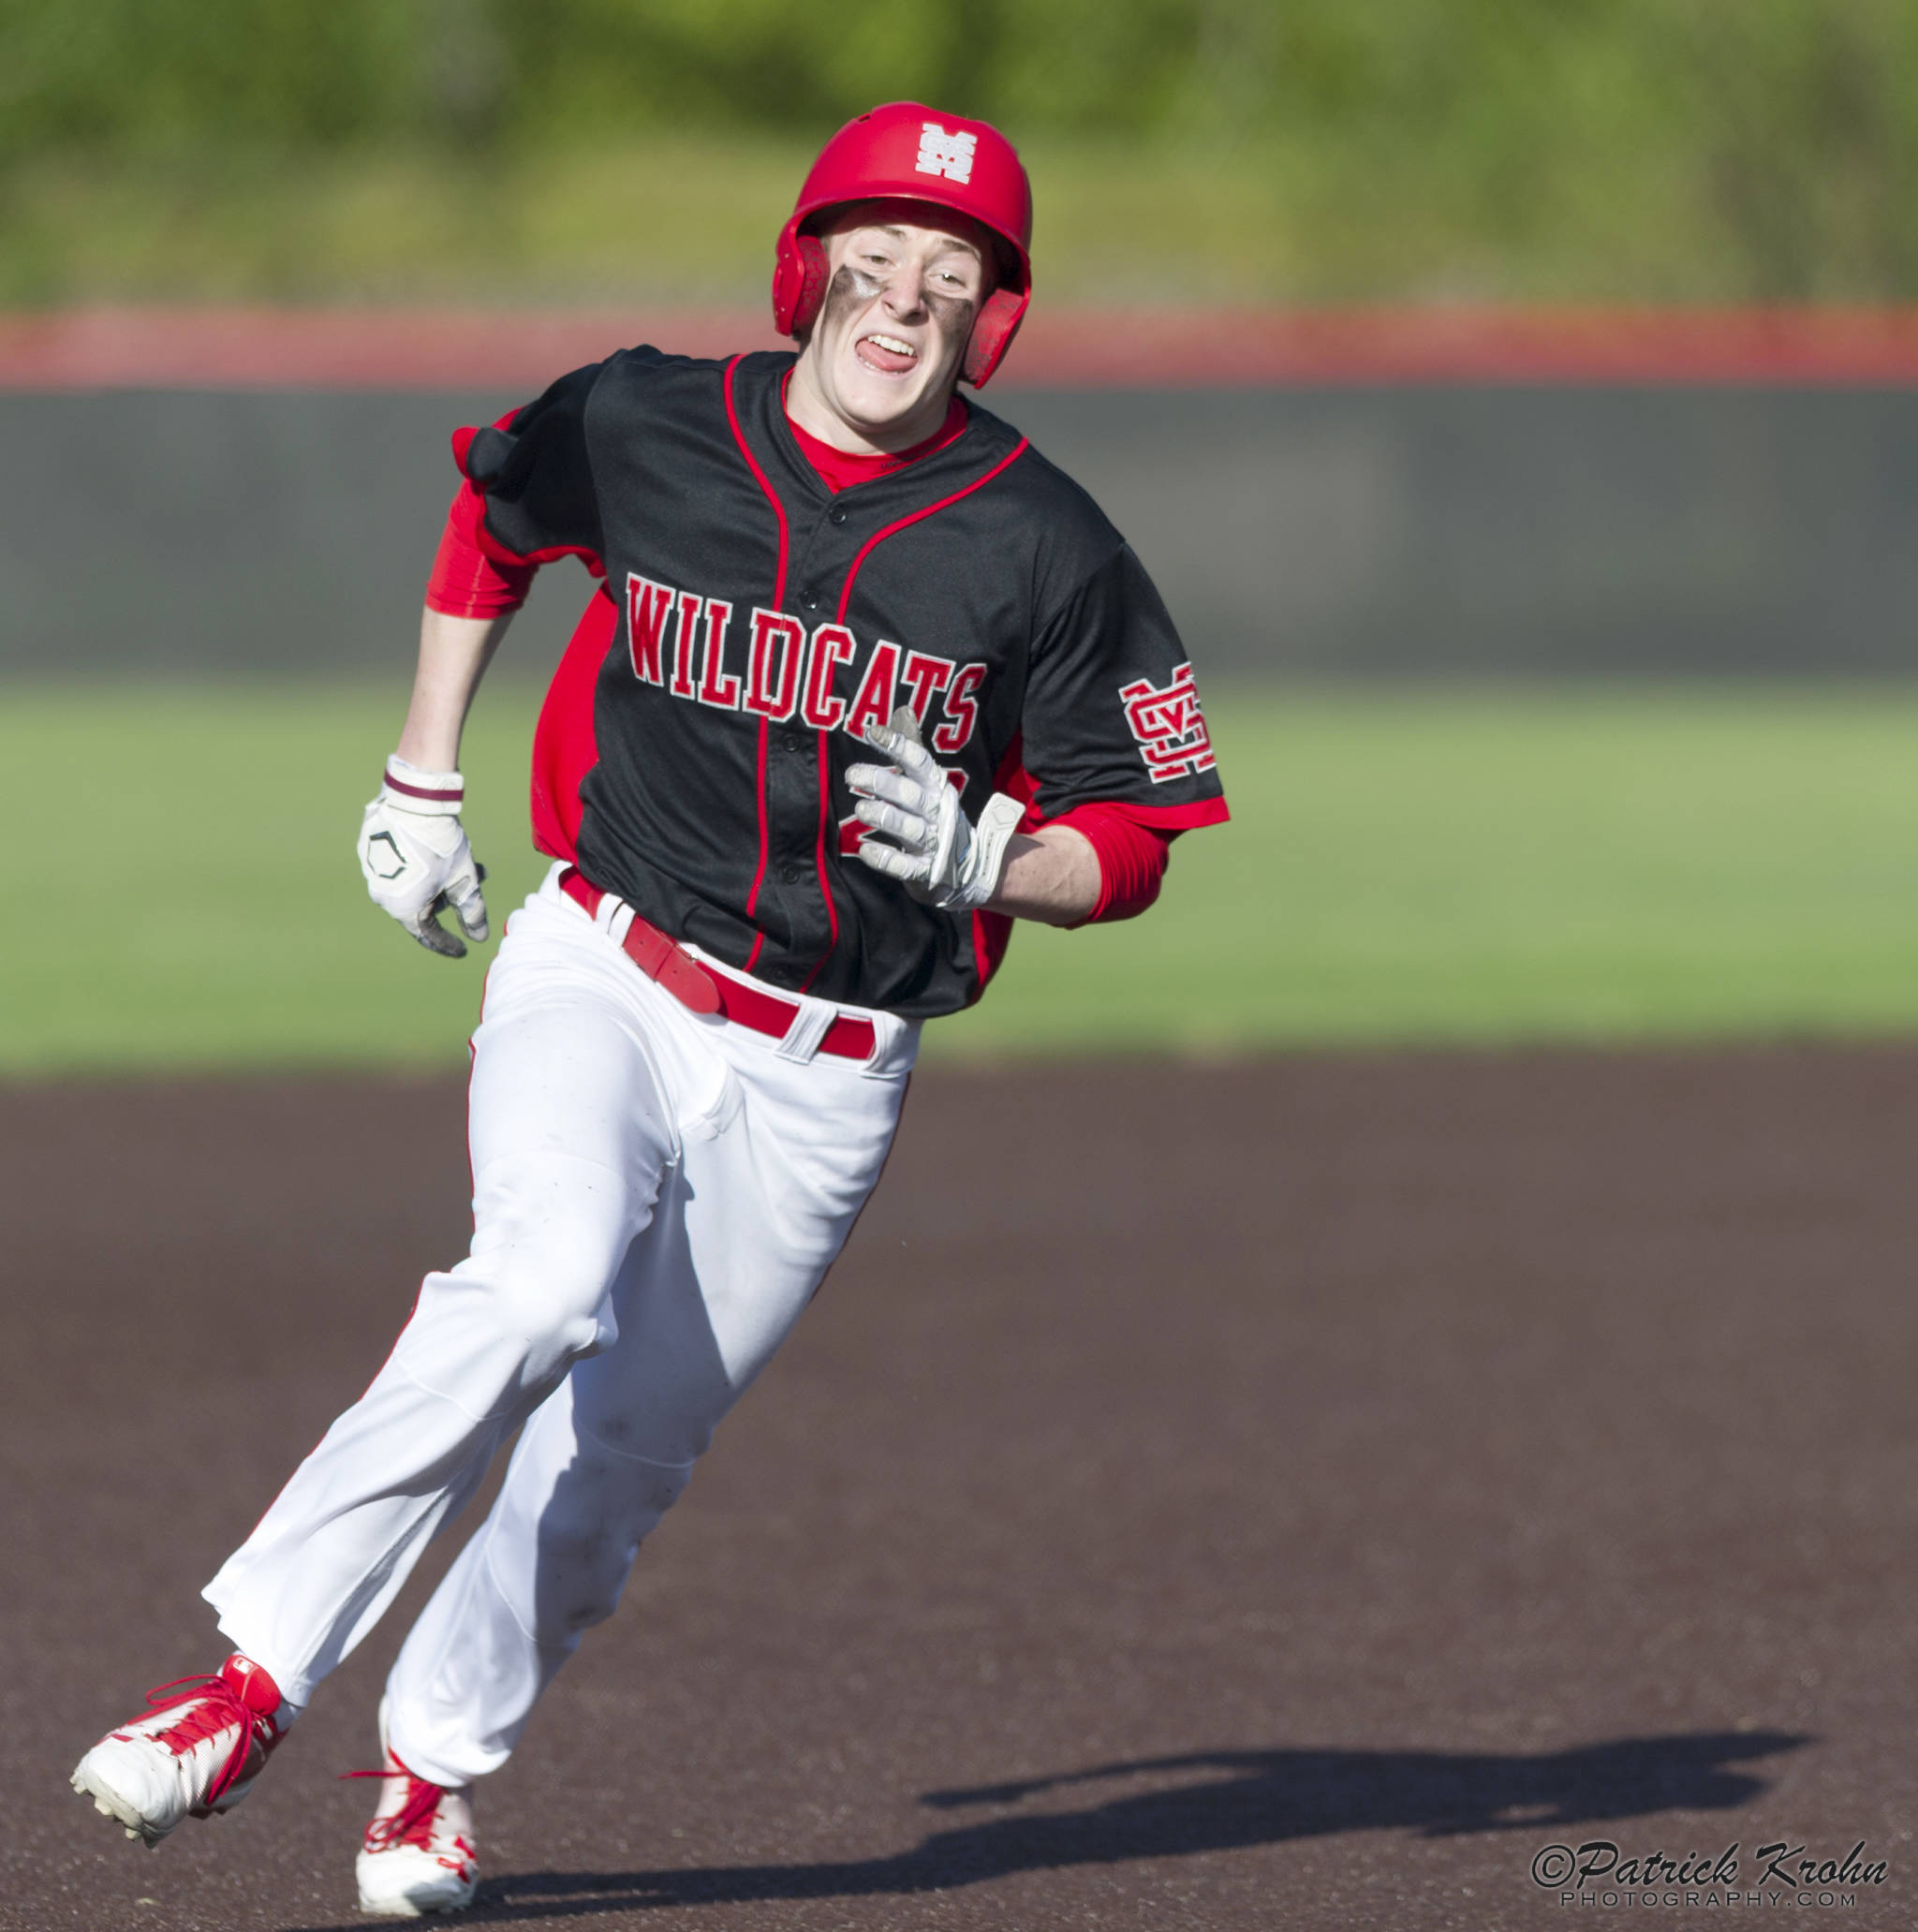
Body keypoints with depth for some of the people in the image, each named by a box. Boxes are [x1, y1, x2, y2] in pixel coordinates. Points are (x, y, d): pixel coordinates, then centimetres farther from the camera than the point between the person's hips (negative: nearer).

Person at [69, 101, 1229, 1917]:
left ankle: (435, 1762, 24)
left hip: (822, 1076, 1)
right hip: (602, 980, -1)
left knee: (622, 1448, 2)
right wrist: (417, 788, 19)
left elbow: (1127, 846, -1)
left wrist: (978, 856, -21)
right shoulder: (641, 430, -4)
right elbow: (491, 519, 19)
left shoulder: (1044, 550, -8)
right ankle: (256, 1674, -28)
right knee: (545, 1278, -29)